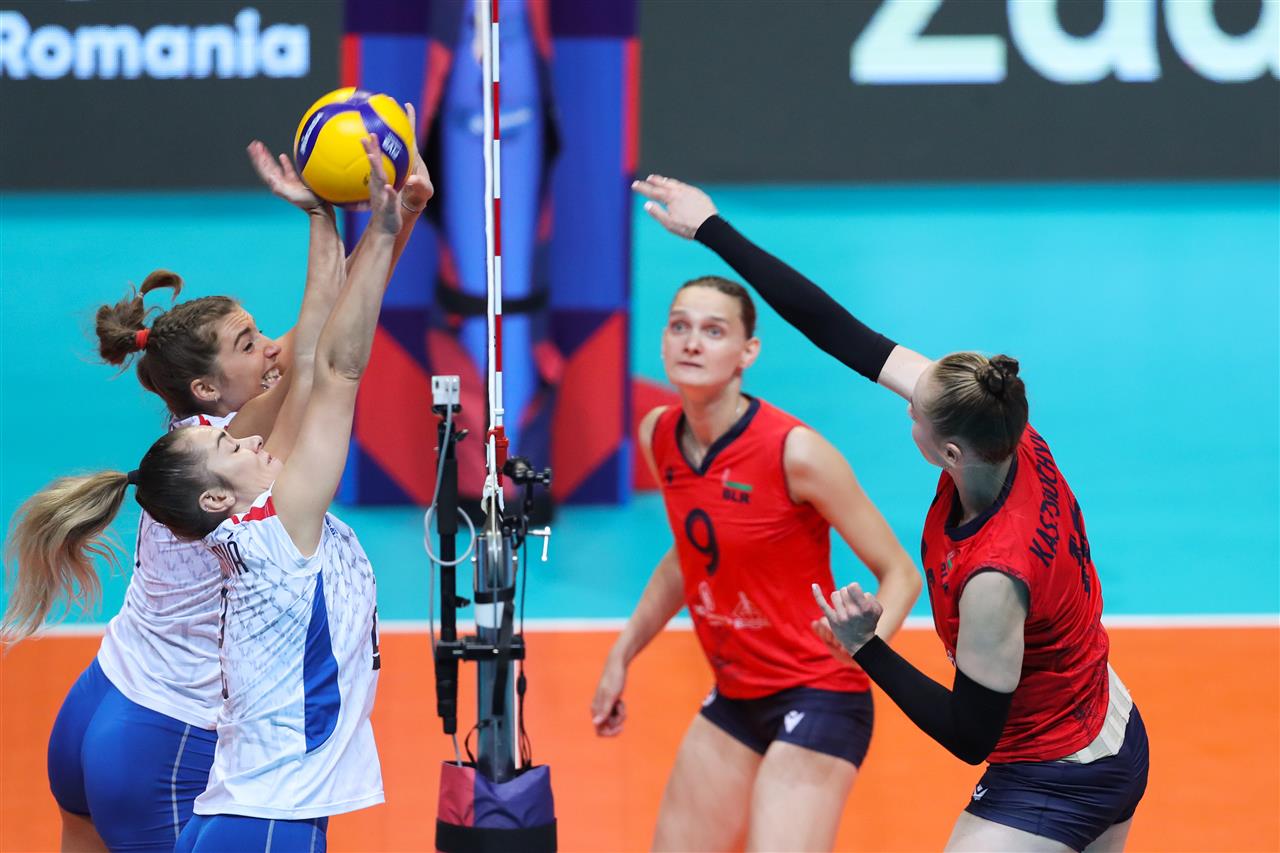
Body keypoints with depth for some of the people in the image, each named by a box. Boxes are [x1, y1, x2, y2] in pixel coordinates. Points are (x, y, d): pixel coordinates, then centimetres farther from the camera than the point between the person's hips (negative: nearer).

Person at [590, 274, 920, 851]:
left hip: (814, 699, -7)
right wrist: (621, 657, 19)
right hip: (733, 700, 7)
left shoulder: (796, 452, -19)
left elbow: (900, 575, -14)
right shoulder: (658, 437, 0)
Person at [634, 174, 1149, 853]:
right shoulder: (1011, 435, -15)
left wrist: (867, 649, -28)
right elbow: (847, 336, -12)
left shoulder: (993, 579, -35)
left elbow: (971, 738, -24)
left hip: (1052, 783, -9)